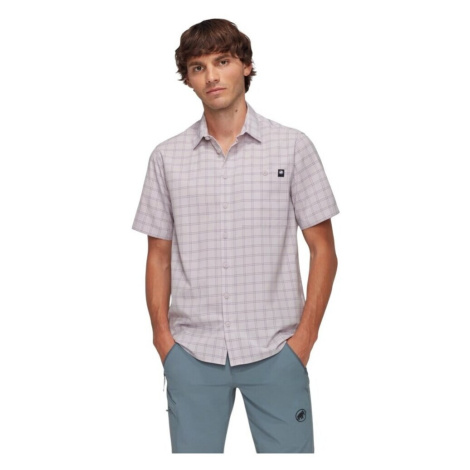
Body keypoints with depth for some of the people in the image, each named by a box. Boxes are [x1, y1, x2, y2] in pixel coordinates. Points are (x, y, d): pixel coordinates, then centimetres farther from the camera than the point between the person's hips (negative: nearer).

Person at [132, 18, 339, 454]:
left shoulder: (293, 147, 1)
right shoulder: (167, 157, 6)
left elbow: (323, 250, 2)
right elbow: (159, 257, 10)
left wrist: (304, 336, -5)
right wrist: (162, 336, 1)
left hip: (275, 351, -1)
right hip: (192, 352, 2)